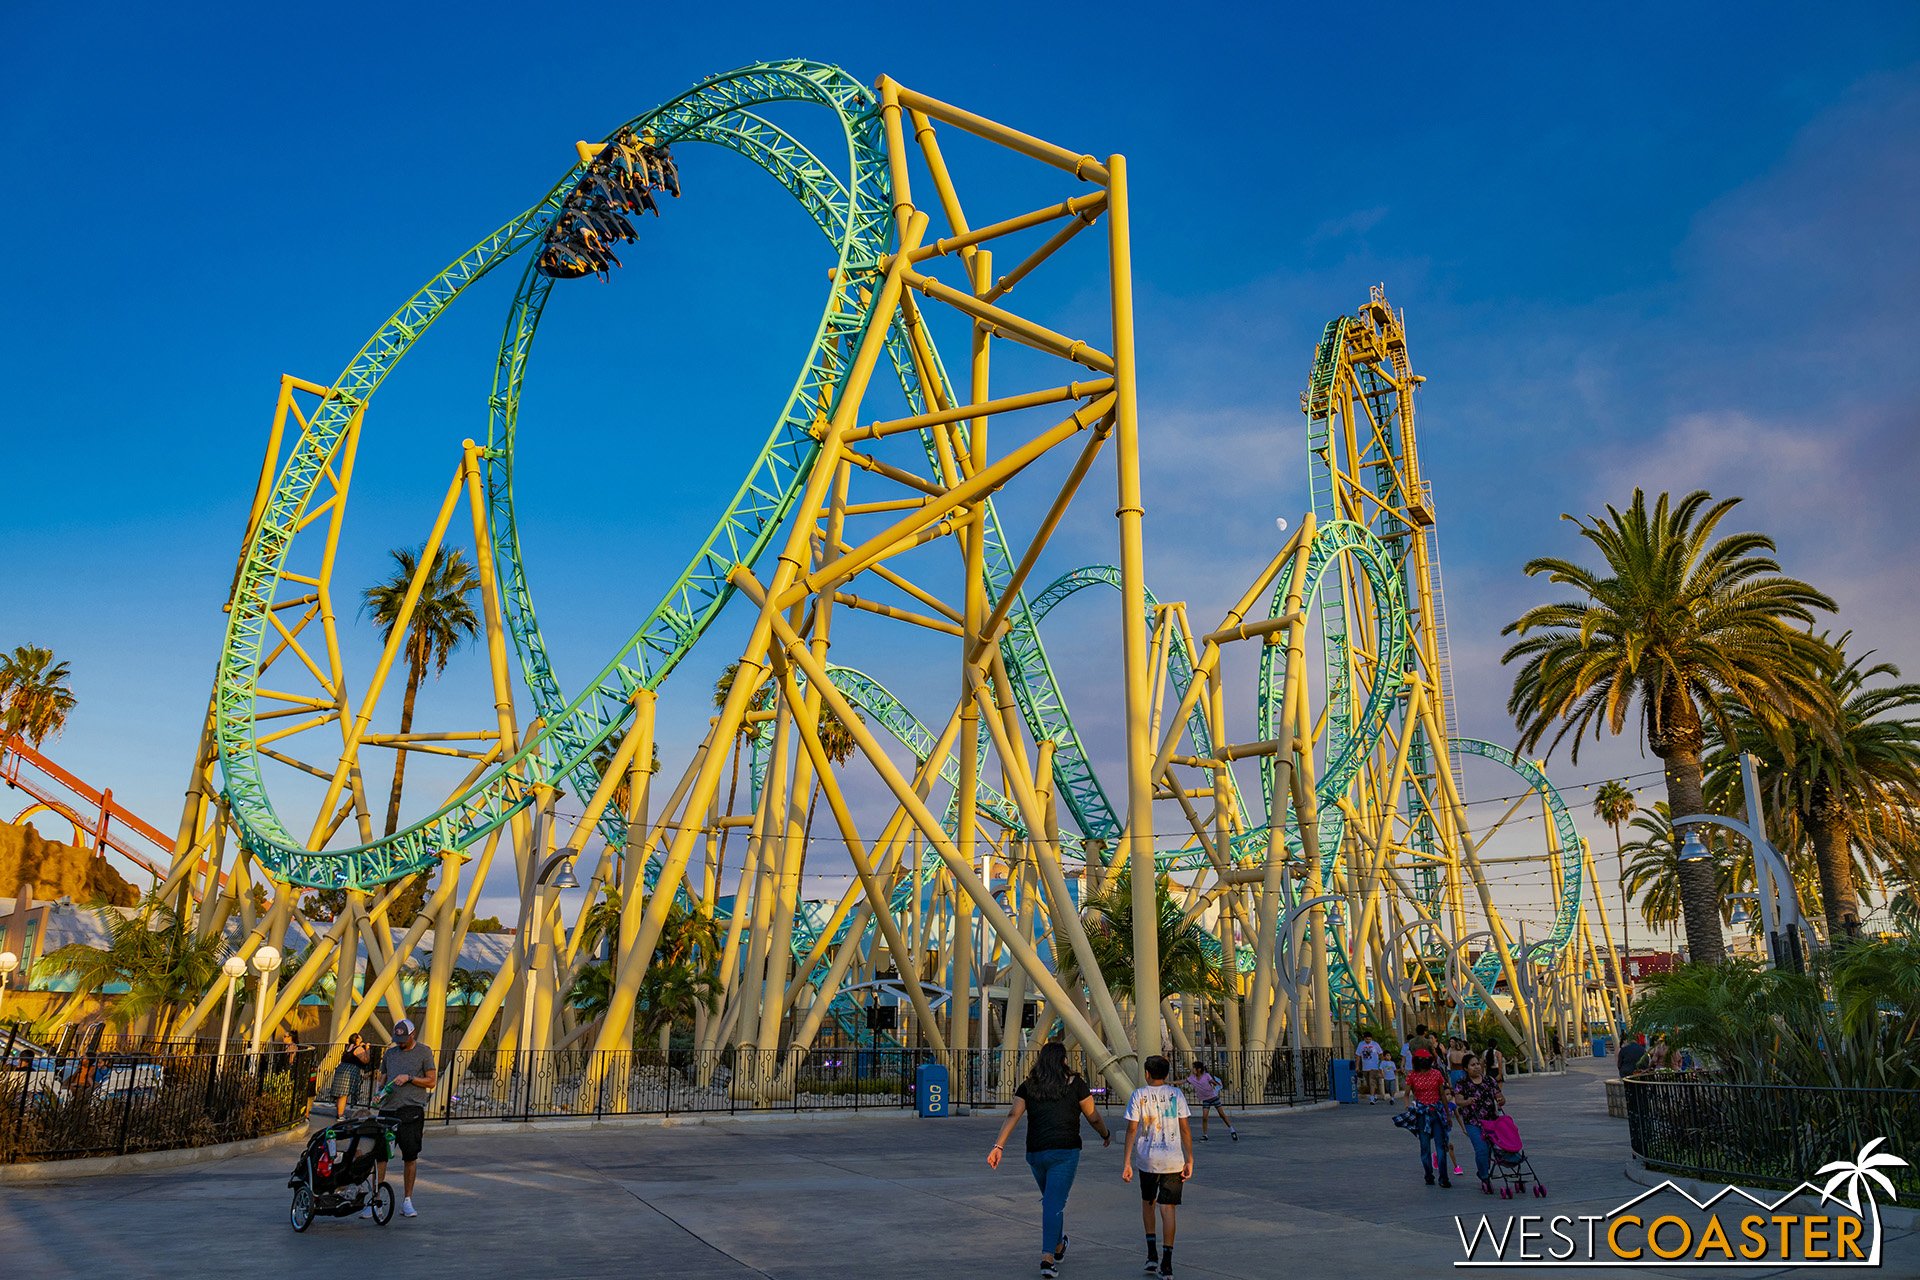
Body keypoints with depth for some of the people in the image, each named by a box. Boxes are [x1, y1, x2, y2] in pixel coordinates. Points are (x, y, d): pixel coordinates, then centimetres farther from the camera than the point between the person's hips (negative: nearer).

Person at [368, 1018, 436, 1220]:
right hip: (388, 1109, 3)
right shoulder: (390, 1052, 15)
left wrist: (409, 1078, -11)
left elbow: (432, 1081, 0)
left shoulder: (424, 1051, 2)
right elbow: (383, 1077, 22)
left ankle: (407, 1201, 12)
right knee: (379, 1155, -2)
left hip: (412, 1110, -3)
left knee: (410, 1157, 2)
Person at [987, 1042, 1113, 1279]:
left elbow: (1013, 1115, -5)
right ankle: (1047, 1256, -13)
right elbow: (1093, 1117, 4)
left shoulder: (1028, 1085, 5)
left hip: (1035, 1152, 4)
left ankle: (1058, 1246, 40)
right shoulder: (1075, 1083, -2)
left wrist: (998, 1146, -9)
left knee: (1050, 1200, 23)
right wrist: (1106, 1134, 23)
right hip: (1065, 1152, -4)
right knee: (1054, 1204, -3)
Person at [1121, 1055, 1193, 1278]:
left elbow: (1132, 1129, -6)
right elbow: (1185, 1129, -3)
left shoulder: (1138, 1095, -2)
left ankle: (1152, 1254, 13)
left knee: (1147, 1202, 21)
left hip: (1147, 1160, 0)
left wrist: (1127, 1163, -4)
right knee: (1168, 1208, 5)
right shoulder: (1176, 1094, 1)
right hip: (1173, 1160, 0)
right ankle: (1167, 1263, 1)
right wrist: (1189, 1161, 1)